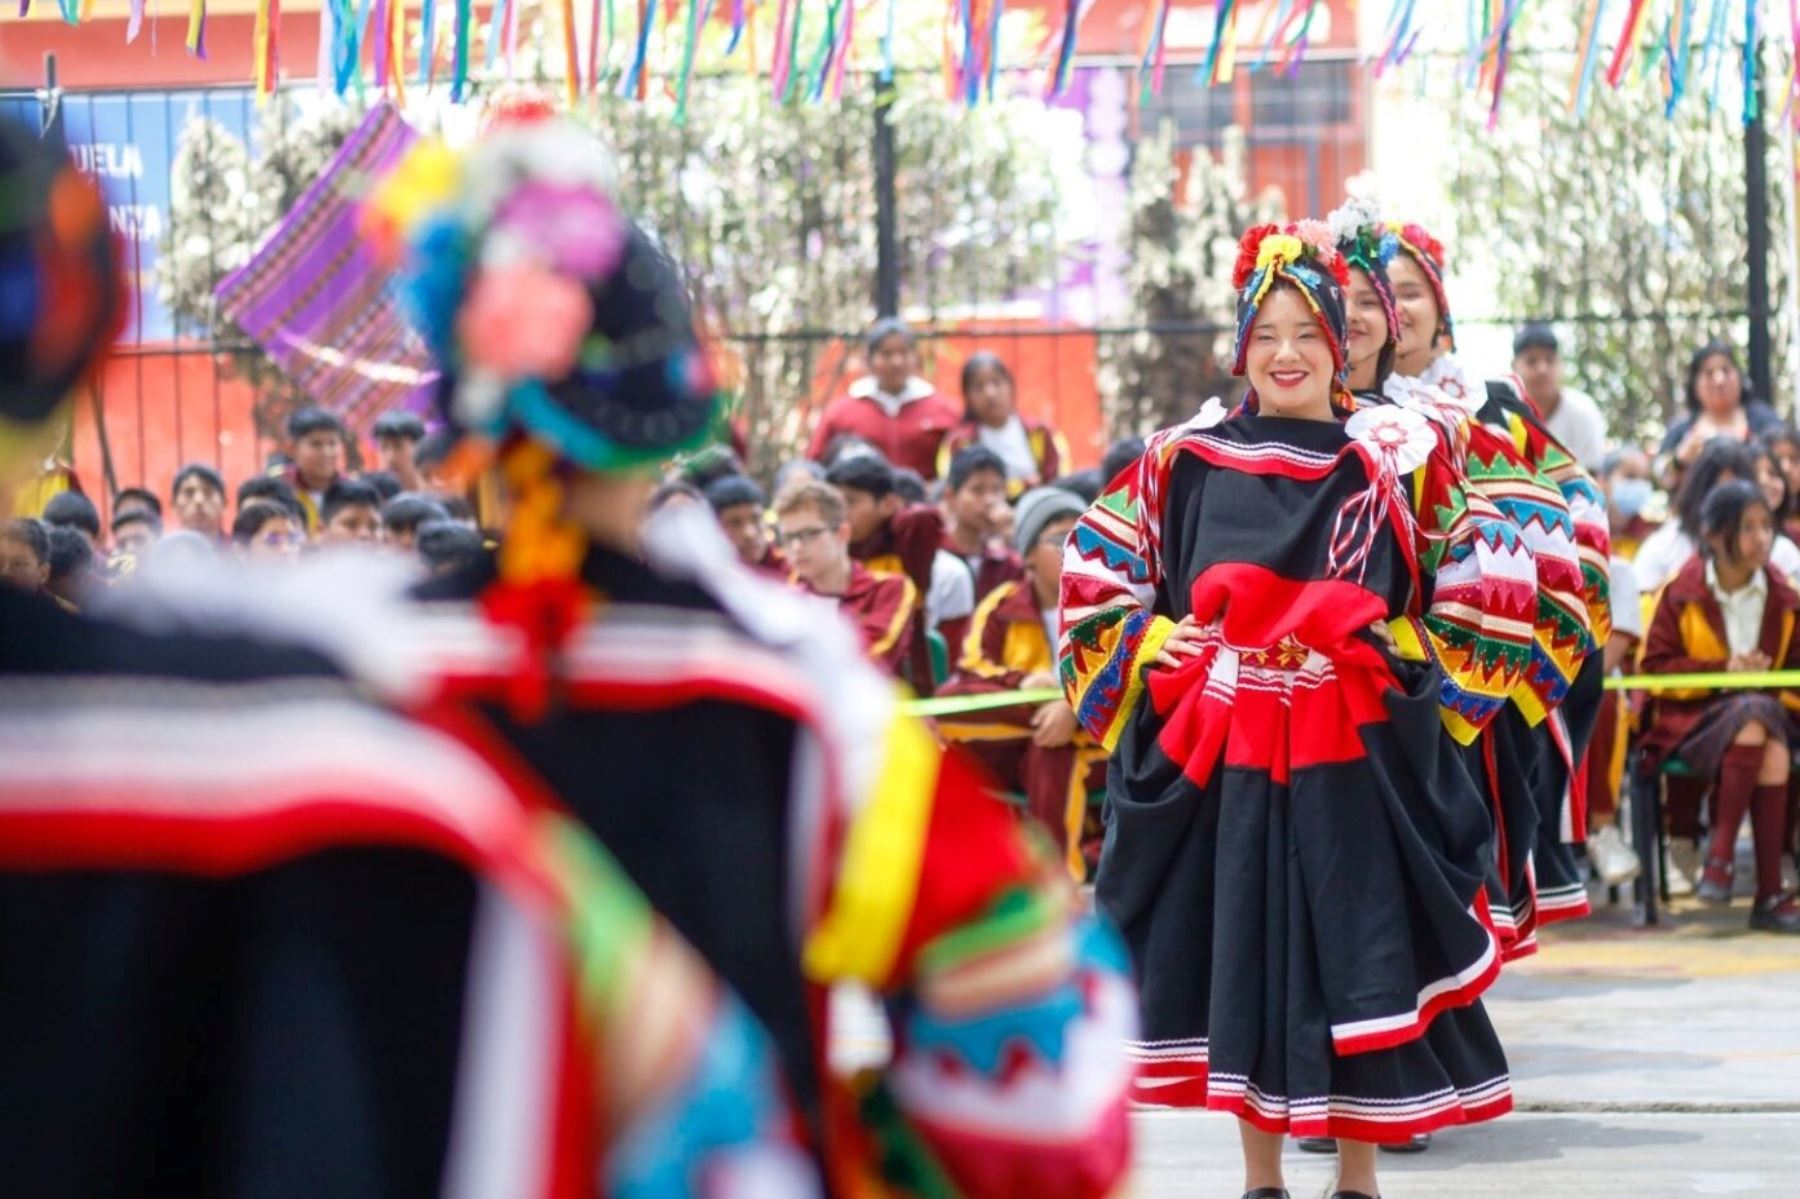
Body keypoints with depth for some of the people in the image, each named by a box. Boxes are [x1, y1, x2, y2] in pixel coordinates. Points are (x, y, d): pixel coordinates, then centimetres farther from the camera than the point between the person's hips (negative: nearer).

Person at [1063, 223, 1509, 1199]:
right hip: (1224, 746, 1)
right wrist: (1155, 641, -2)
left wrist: (1381, 647, -11)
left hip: (1351, 753, -1)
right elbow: (1093, 565, 10)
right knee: (1243, 944, 6)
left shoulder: (1388, 459, 1)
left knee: (1353, 950, 0)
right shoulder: (1188, 459, 3)